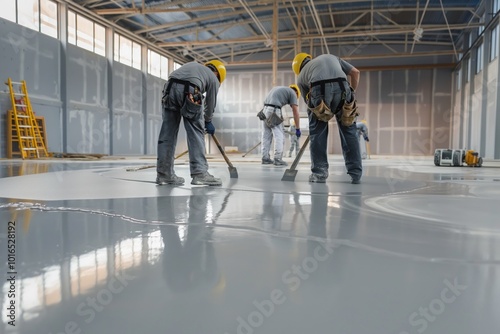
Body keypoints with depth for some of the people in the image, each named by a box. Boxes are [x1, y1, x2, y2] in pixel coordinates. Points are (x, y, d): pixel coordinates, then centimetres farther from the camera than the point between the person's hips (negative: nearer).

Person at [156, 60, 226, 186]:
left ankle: (164, 174, 11)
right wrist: (208, 121, 45)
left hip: (170, 87, 5)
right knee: (196, 133, 3)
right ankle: (200, 173, -1)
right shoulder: (214, 79, 24)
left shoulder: (193, 64, 37)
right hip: (189, 91, -5)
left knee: (167, 133, 7)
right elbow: (211, 104, 28)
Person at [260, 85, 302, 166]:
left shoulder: (278, 89, 31)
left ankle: (265, 158, 15)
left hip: (265, 110, 7)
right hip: (274, 111, -7)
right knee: (279, 136, -1)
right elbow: (295, 112, 4)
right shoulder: (292, 92, 10)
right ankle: (277, 159, -4)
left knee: (266, 136, 12)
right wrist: (298, 129, 8)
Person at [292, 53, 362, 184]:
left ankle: (319, 173, 16)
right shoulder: (331, 57, 38)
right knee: (348, 129, 14)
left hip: (319, 89, -1)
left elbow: (310, 103, 32)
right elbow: (355, 72, 27)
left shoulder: (301, 76, 32)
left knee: (317, 132, 16)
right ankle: (355, 173, 16)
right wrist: (352, 93, 35)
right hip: (342, 87, 1)